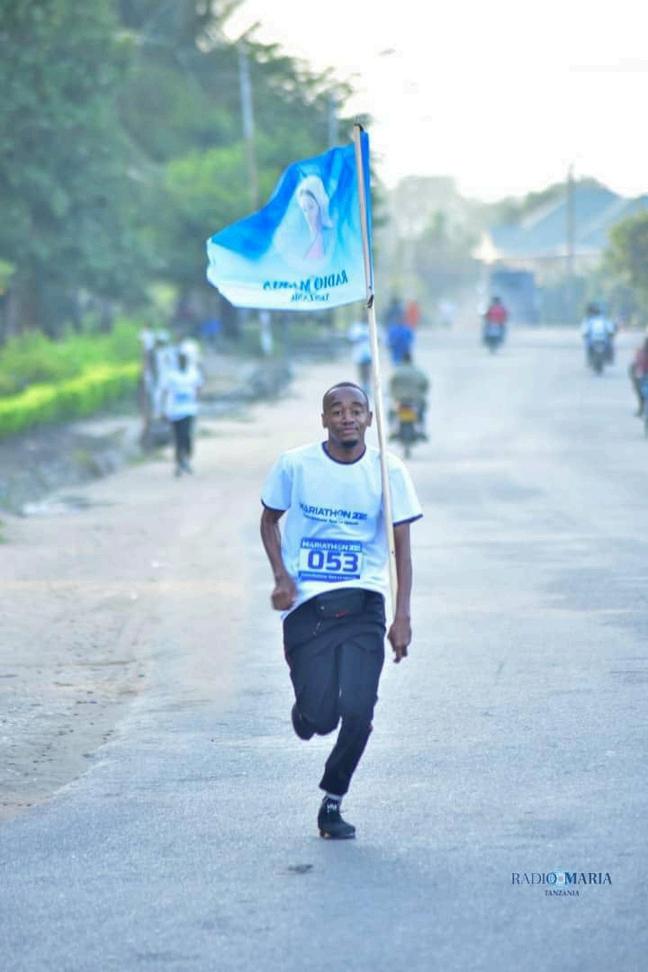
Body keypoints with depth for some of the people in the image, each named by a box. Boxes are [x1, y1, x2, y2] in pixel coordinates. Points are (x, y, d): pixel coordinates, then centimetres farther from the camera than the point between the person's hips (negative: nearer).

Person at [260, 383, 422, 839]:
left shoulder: (389, 471, -2)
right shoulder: (295, 465, -1)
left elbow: (402, 546, 2)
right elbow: (270, 520, 14)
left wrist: (403, 616, -6)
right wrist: (281, 576, -3)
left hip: (362, 604, 0)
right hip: (306, 605, 0)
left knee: (358, 711, -11)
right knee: (318, 717, -9)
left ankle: (333, 801, 11)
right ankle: (306, 711, 30)